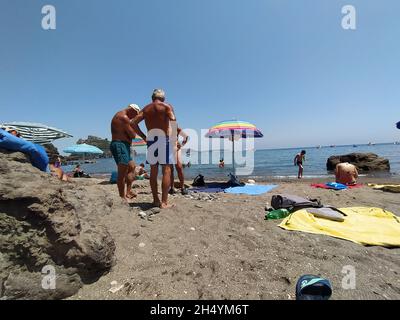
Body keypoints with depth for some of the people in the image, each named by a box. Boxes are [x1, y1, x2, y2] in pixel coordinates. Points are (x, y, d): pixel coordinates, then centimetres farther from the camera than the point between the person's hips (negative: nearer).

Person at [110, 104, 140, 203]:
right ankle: (122, 197, -5)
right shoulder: (124, 117, -13)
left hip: (123, 146, 11)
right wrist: (134, 126, 2)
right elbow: (133, 135, -15)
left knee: (131, 167, 15)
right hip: (120, 145, -11)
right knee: (123, 172, -10)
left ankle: (128, 192, 18)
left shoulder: (119, 115, 21)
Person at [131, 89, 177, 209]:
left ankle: (155, 200, 15)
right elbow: (173, 121, -14)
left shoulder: (146, 109, 15)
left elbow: (133, 123, 7)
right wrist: (174, 138, -7)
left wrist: (143, 137, 9)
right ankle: (164, 202, -5)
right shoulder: (167, 106, 3)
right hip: (164, 138, -4)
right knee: (166, 171, -3)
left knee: (153, 171, 10)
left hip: (151, 139, 5)